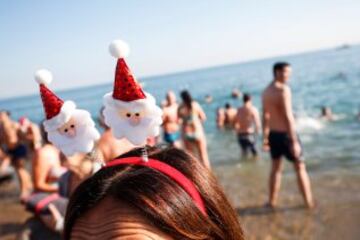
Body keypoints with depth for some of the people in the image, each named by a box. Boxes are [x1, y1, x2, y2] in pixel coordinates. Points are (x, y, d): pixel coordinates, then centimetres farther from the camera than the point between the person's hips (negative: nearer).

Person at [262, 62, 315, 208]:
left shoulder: (266, 92, 8)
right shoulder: (284, 89, -18)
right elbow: (288, 117, -23)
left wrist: (266, 137, 21)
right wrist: (294, 141, -23)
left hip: (273, 134, 7)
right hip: (285, 134, -7)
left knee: (276, 169, 19)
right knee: (300, 168, 8)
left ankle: (272, 201, 25)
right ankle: (309, 202, 17)